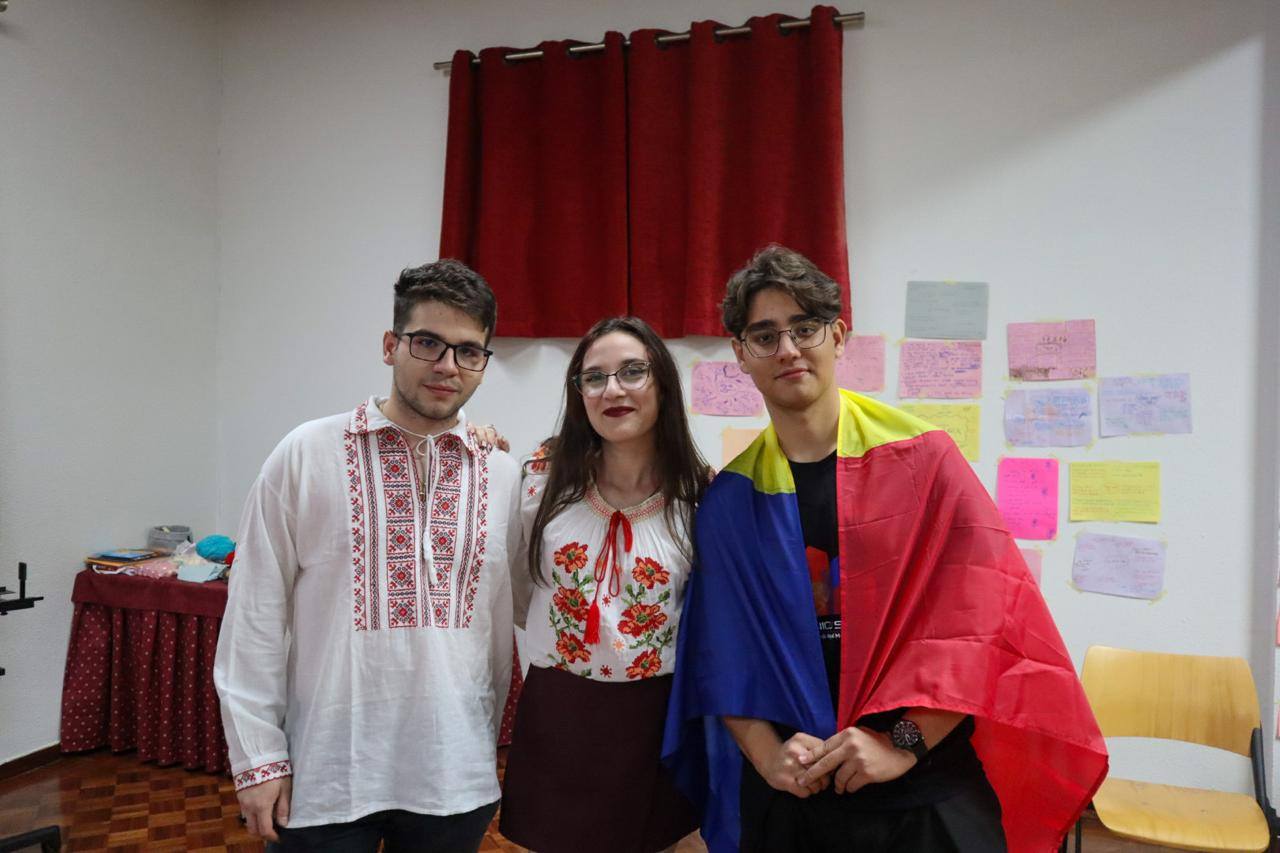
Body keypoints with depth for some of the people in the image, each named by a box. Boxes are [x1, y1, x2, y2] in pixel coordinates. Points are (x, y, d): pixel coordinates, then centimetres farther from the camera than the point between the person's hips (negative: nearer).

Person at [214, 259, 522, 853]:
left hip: (453, 778, 3)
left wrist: (487, 743, 13)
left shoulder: (503, 475, 1)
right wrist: (258, 757, -4)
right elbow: (255, 617, -4)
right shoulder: (305, 456, -6)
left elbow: (500, 622, 8)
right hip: (323, 778, -2)